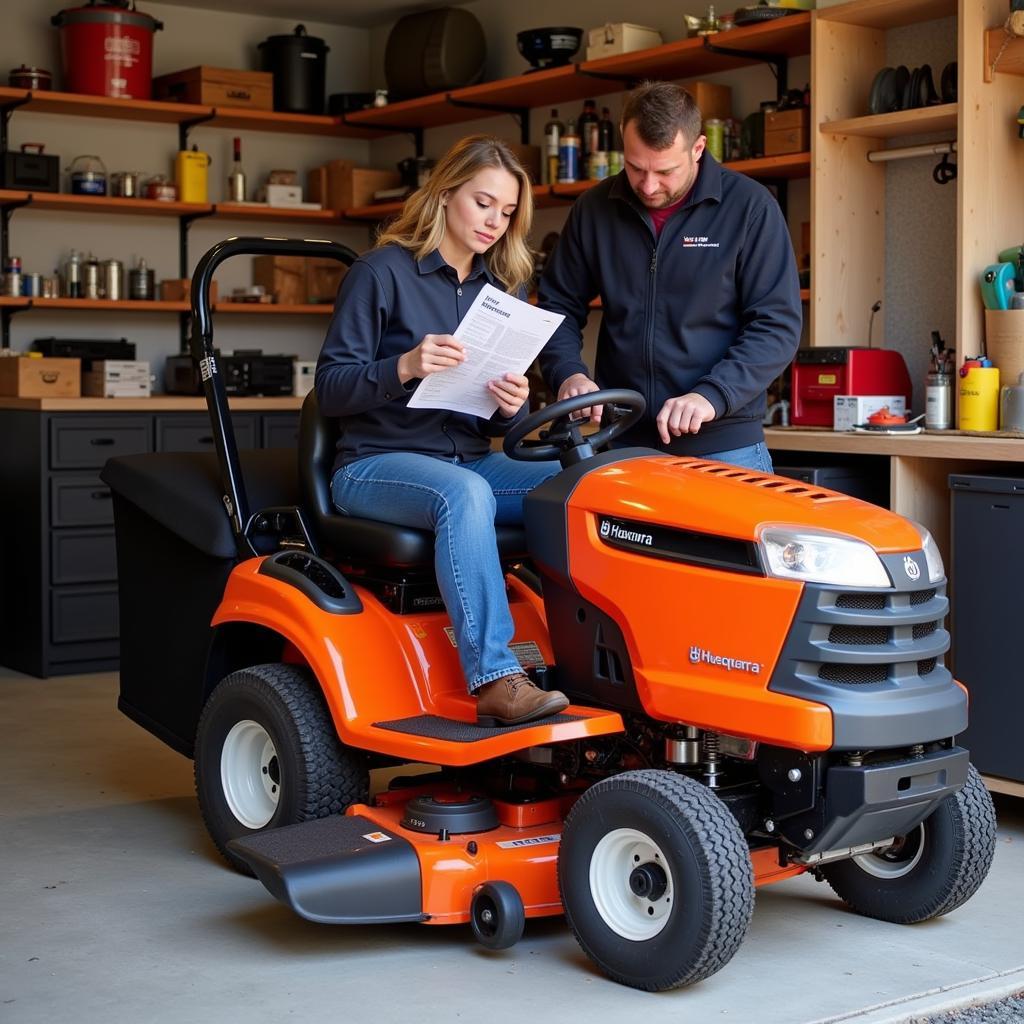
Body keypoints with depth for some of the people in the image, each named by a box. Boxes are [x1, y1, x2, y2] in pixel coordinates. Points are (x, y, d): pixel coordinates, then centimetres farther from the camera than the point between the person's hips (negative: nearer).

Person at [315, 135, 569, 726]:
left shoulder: (503, 287, 13)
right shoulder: (383, 273, -4)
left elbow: (498, 426, 13)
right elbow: (331, 390, -8)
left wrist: (513, 407, -12)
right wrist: (404, 366, -27)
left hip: (473, 461, 6)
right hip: (378, 465, -5)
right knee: (465, 494, -38)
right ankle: (495, 680, -39)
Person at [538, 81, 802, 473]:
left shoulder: (749, 207, -4)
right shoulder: (594, 209, 5)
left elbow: (778, 325, -7)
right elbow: (558, 305, 13)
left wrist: (712, 396, -20)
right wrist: (568, 372, -7)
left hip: (723, 445, -2)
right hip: (621, 445, 3)